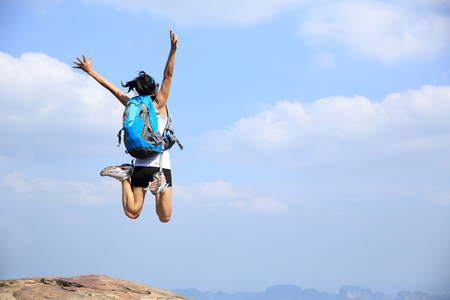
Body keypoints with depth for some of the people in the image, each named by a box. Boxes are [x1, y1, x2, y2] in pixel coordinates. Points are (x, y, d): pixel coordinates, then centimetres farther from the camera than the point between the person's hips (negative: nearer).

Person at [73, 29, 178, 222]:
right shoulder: (159, 103, -3)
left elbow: (112, 88, 11)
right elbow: (168, 75, -9)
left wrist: (90, 71, 19)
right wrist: (173, 49, -21)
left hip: (141, 165, 4)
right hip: (160, 164, -4)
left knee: (132, 213, 10)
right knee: (164, 218, -4)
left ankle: (125, 176, -11)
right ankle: (160, 186, -30)